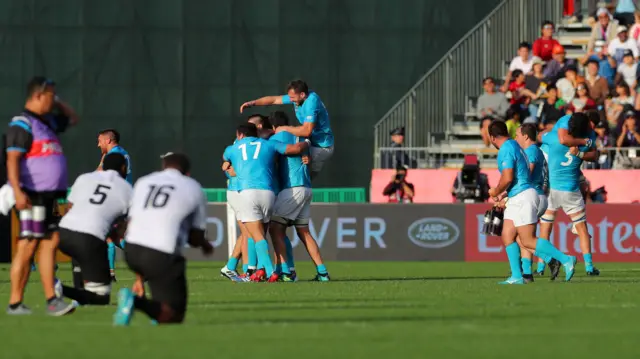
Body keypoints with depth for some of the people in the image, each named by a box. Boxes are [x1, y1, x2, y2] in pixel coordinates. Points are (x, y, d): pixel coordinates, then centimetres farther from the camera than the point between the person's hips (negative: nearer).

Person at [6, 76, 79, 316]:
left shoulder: (48, 122, 17)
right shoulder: (22, 124, -10)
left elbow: (72, 119, 35)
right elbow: (12, 159, -18)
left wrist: (57, 103, 18)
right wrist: (17, 191, -28)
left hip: (49, 197, 9)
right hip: (32, 195, -9)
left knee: (50, 243, 6)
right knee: (27, 247, -7)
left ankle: (51, 300, 7)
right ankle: (15, 303, -3)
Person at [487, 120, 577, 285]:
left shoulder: (506, 150, -14)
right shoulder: (514, 146, 17)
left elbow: (507, 178, -22)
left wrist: (496, 192, -5)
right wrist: (503, 195, 23)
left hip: (522, 198, -10)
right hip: (516, 200, 10)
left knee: (528, 241, -10)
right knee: (507, 236, 7)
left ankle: (565, 259, -8)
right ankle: (517, 276, 4)